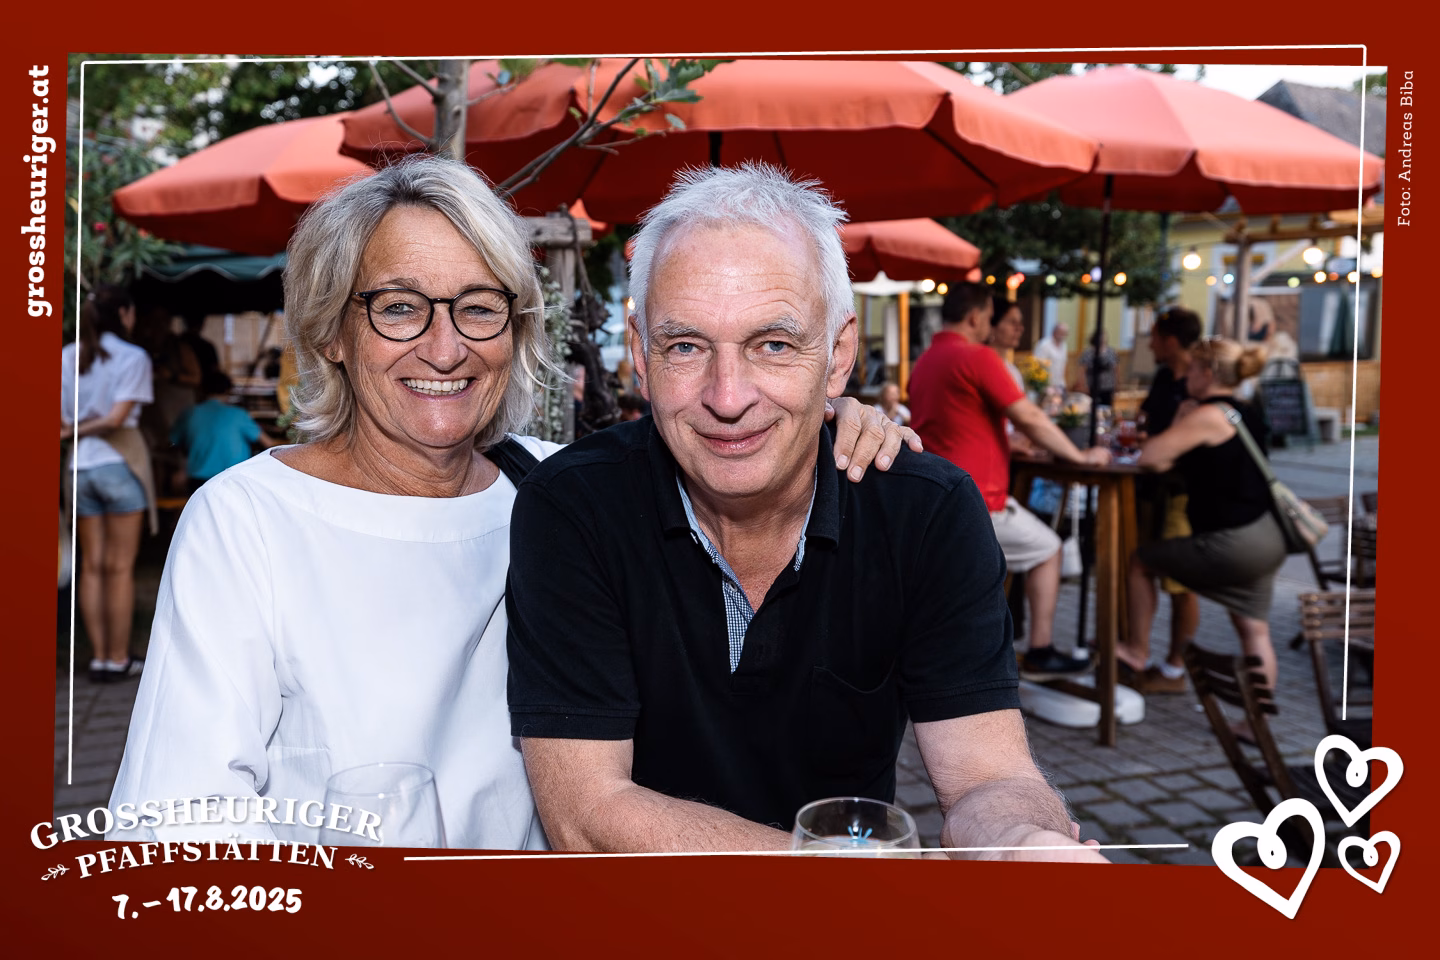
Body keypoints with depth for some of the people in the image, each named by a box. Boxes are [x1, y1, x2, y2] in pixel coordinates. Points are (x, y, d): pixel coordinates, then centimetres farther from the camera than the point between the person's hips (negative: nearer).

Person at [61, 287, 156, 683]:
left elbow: (59, 419, 0)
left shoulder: (68, 355, 6)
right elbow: (117, 417, -14)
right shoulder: (132, 357, -7)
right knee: (120, 568, 1)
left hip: (80, 467, 5)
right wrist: (85, 429, -2)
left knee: (91, 567, 10)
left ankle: (98, 656, 14)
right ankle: (118, 659, 6)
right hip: (120, 463, -5)